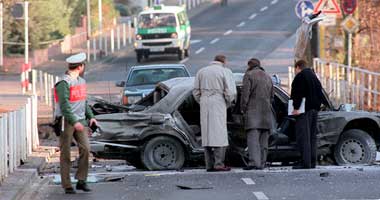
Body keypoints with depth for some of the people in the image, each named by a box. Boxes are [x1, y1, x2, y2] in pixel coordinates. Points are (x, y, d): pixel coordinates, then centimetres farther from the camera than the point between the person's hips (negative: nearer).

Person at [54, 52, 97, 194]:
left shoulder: (81, 81, 15)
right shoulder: (64, 83, -13)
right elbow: (64, 105, -20)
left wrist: (90, 116, 12)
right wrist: (74, 122, -26)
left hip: (80, 121, 7)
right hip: (66, 122, -7)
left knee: (85, 149, -8)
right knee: (65, 154, 0)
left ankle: (81, 181, -2)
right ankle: (67, 186, 4)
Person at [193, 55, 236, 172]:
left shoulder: (202, 72, 15)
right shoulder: (225, 72, 0)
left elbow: (196, 92, 12)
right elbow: (230, 92, -8)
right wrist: (228, 104, 8)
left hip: (204, 105, 5)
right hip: (218, 105, -5)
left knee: (207, 135, 6)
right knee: (220, 135, -4)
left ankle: (209, 165, 3)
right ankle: (219, 164, -12)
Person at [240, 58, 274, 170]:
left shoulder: (249, 75, -1)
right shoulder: (268, 77, 21)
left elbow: (245, 94, -9)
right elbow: (271, 96, 21)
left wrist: (243, 109, -1)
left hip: (253, 111, -6)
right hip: (266, 113, 6)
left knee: (252, 137, -13)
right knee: (263, 139, 8)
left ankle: (254, 162, -25)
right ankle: (262, 163, 6)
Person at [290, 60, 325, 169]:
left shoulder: (300, 76, -8)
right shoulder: (313, 76, 20)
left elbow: (297, 94, -17)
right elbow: (320, 93, 21)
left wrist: (296, 108, -19)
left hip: (305, 110, -9)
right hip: (314, 109, 9)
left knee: (303, 136, -10)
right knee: (312, 136, 12)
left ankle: (305, 162, -17)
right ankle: (312, 161, 11)